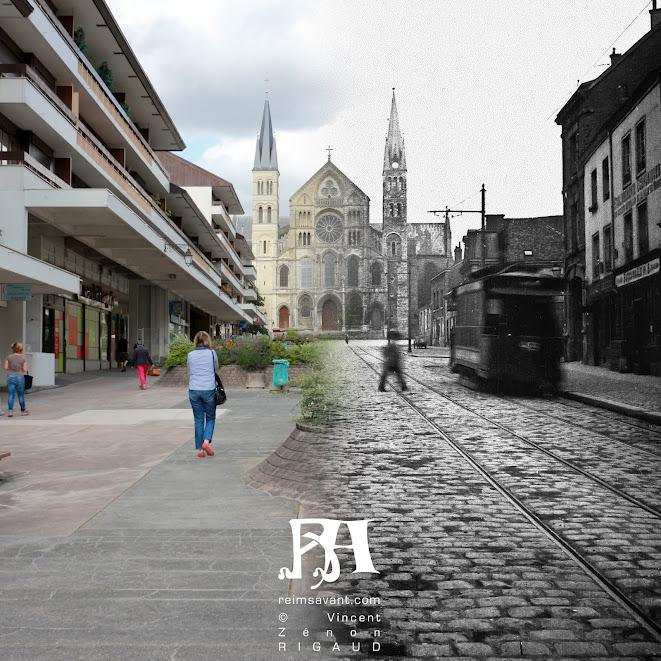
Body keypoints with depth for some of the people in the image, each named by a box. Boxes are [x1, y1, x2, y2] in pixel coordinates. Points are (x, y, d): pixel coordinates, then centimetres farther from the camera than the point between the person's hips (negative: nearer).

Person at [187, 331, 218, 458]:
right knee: (210, 418, 13)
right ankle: (206, 441, -8)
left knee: (198, 420, 9)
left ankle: (200, 449, 8)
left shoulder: (190, 355, 4)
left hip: (193, 390, 2)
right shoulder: (212, 353, -2)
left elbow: (189, 373, 13)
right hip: (209, 389, -2)